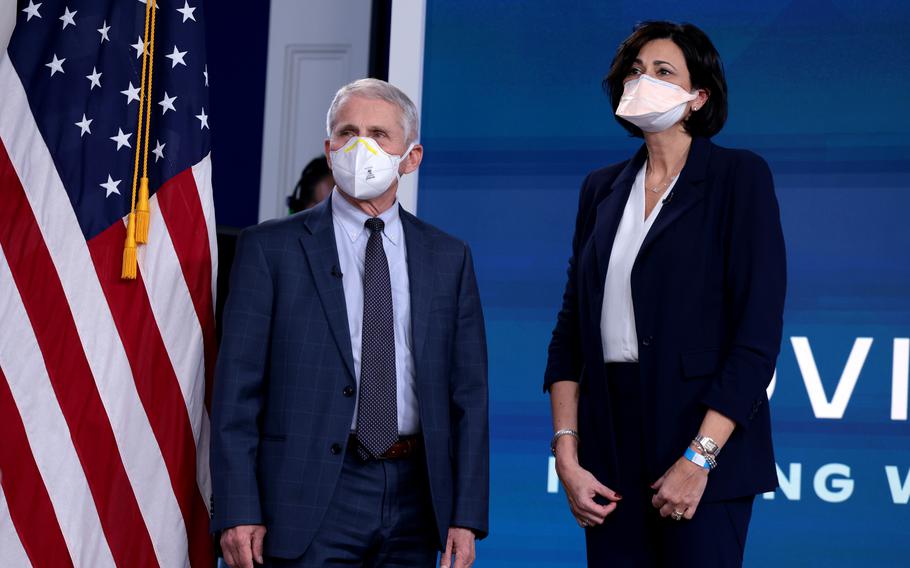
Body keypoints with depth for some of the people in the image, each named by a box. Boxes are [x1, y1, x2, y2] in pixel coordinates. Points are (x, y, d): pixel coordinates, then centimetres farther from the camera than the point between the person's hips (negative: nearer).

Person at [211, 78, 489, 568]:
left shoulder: (448, 258, 10)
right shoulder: (270, 248, 1)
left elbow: (467, 394, 8)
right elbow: (237, 390, -2)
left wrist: (467, 516, 1)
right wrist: (238, 511, -10)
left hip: (413, 497, 3)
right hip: (312, 501, -3)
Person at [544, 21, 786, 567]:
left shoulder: (739, 176, -4)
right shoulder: (603, 188, 11)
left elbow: (759, 331, -11)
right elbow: (572, 327, 10)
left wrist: (699, 457, -16)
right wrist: (566, 456, 0)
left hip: (703, 440, -4)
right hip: (612, 448, 5)